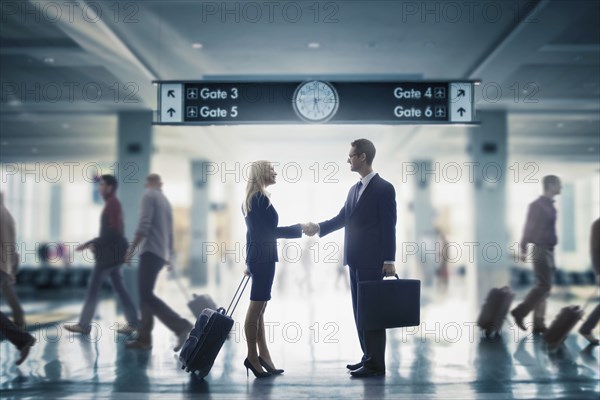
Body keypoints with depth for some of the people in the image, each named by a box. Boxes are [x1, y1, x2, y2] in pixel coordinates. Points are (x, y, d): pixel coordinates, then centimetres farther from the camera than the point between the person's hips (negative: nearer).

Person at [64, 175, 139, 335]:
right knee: (119, 288, 8)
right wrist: (95, 244, 15)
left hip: (109, 253, -10)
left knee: (93, 287, -4)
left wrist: (91, 244, -18)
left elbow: (114, 231, -21)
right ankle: (133, 322, 8)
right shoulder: (113, 204, 16)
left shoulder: (113, 203, -13)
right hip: (111, 252, 10)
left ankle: (84, 324, 2)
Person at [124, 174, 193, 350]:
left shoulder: (149, 195, -4)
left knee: (146, 295, -14)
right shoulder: (166, 201, 20)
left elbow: (144, 226, -16)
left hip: (151, 251, -9)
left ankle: (181, 326, -23)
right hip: (162, 254, 9)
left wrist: (131, 248, -13)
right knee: (145, 295, 11)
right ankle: (144, 339, 11)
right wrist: (170, 255, 34)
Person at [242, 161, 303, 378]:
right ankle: (253, 356, 1)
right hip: (264, 257, -10)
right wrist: (299, 228, -7)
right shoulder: (261, 198, -14)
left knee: (259, 309, 10)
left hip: (256, 256, 10)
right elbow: (270, 230, -16)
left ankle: (263, 356, 14)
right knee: (256, 308, -5)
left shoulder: (251, 199, 16)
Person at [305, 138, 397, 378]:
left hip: (372, 261, -8)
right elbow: (343, 218, 19)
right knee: (360, 310, 12)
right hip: (355, 260, 8)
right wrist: (319, 227, 6)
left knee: (371, 311, -5)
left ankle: (376, 364, 2)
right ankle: (368, 357, 22)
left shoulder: (384, 188, -9)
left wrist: (389, 260, -16)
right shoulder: (354, 190, 15)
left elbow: (389, 227, -12)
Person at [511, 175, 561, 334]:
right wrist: (523, 249, -19)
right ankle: (519, 312, -3)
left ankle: (538, 324, 11)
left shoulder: (549, 205, 15)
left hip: (548, 250, 9)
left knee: (543, 287, 8)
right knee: (544, 286, -11)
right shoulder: (537, 205, -10)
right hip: (541, 250, -9)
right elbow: (529, 227, -14)